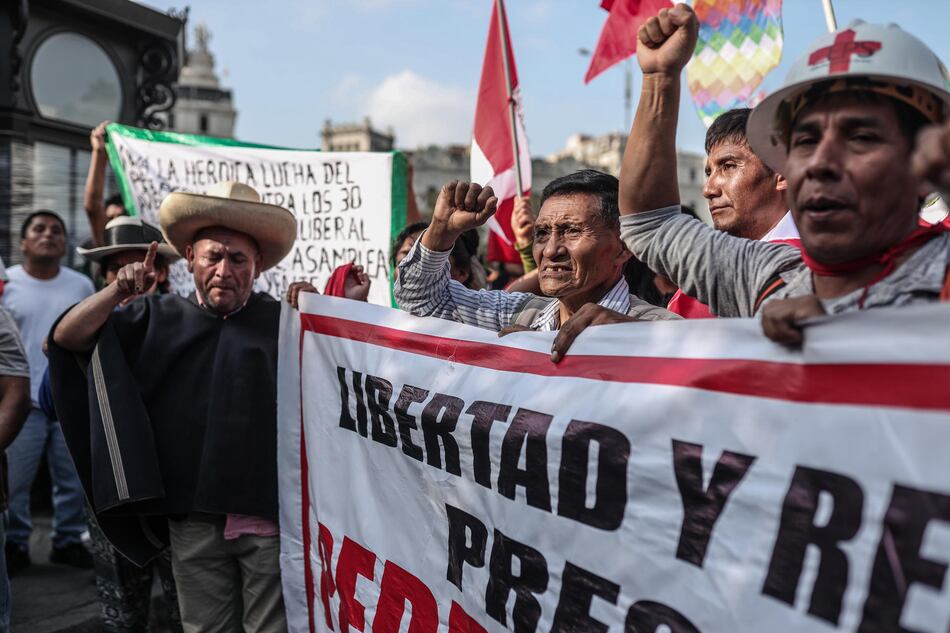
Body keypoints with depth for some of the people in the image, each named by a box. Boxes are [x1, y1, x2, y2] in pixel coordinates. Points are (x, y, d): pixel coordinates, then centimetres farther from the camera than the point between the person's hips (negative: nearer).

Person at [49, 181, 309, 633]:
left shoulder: (283, 321, 3)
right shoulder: (158, 317, 10)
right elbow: (67, 338, 6)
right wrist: (117, 292, -8)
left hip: (272, 516, -2)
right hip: (193, 519, 2)